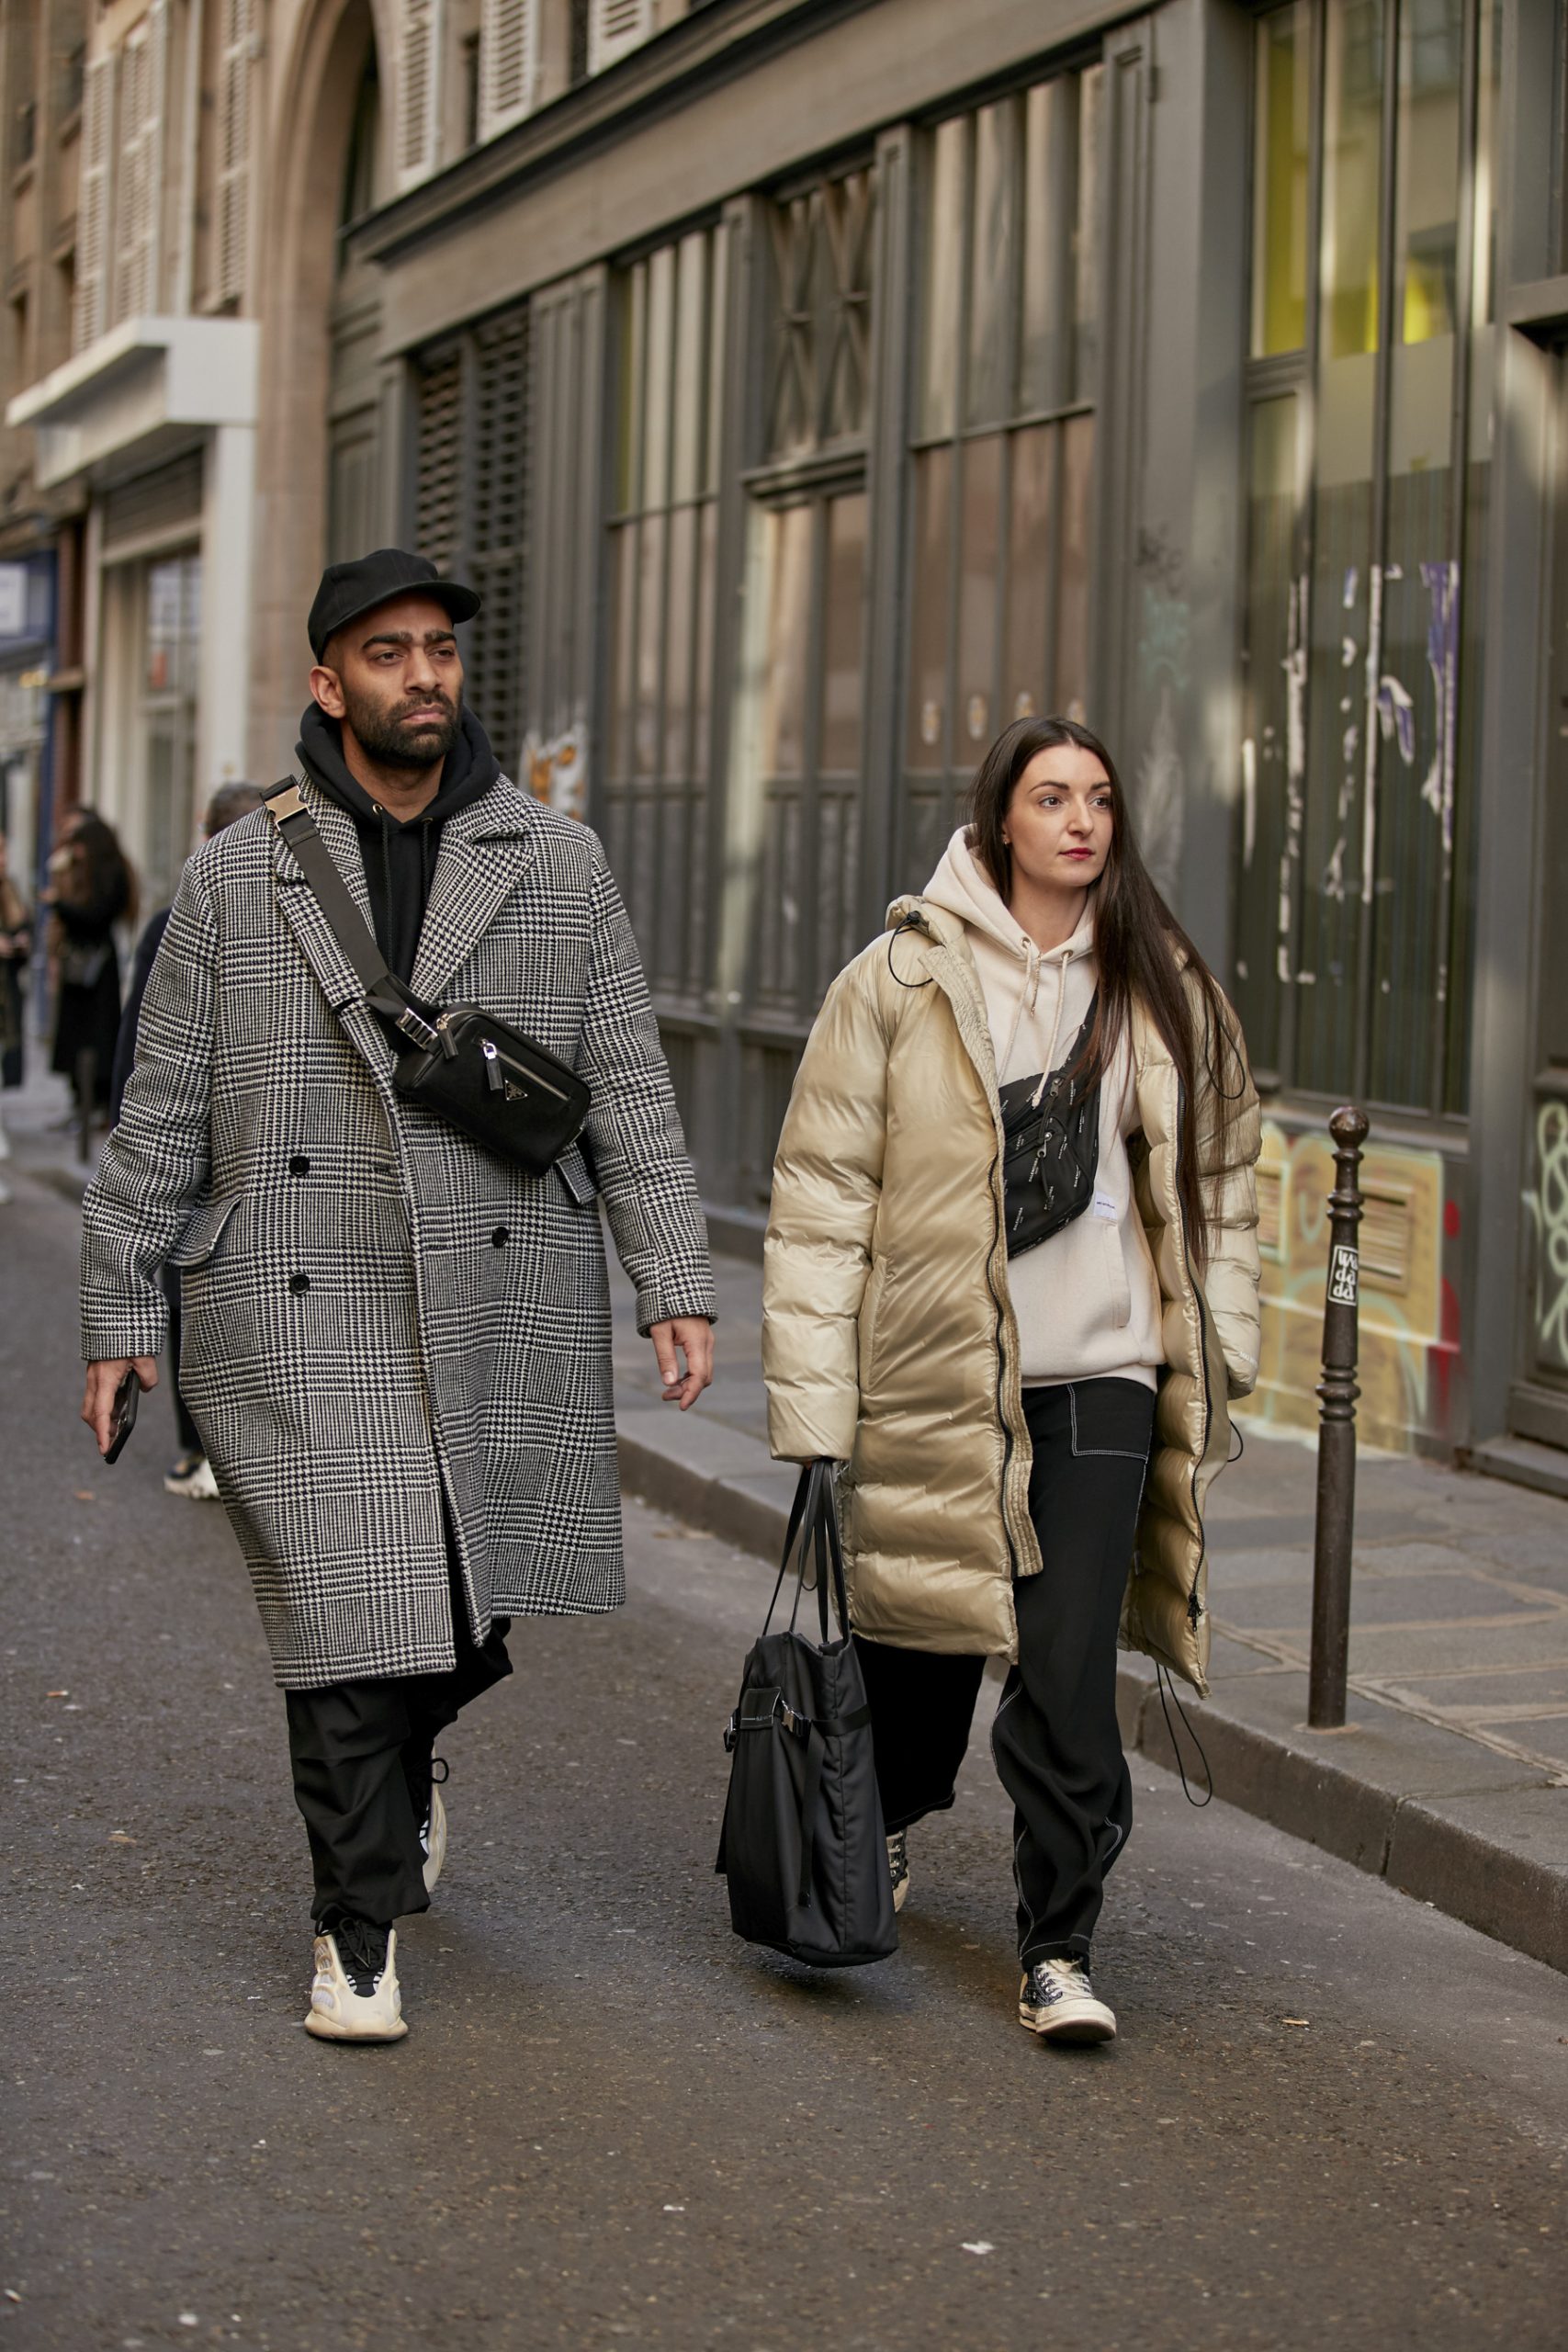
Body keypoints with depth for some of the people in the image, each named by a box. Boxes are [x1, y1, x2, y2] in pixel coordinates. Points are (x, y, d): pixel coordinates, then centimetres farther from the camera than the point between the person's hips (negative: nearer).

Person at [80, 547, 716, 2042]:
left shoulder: (557, 866, 7)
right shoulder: (236, 877, 3)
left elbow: (629, 1092, 6)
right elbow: (161, 1115, 6)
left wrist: (675, 1284, -3)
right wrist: (119, 1314, 3)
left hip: (505, 1308, 2)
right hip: (301, 1318, -2)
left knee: (478, 1610, 10)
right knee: (346, 1617, -4)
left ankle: (401, 1764, 45)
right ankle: (358, 1929, 12)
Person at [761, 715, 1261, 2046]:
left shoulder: (1167, 989, 7)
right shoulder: (904, 979, -2)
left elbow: (1220, 1183, 16)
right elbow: (824, 1189, -3)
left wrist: (1220, 1357, 11)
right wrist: (812, 1401, -7)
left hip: (1102, 1381, 1)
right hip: (934, 1376, -1)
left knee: (1070, 1675, -8)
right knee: (922, 1639, 14)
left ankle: (1060, 1951, 3)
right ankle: (885, 1825, 45)